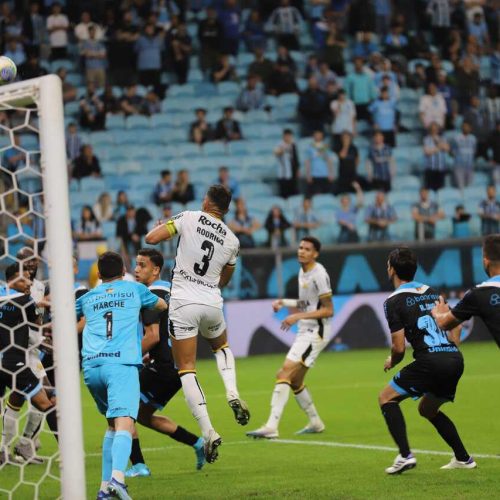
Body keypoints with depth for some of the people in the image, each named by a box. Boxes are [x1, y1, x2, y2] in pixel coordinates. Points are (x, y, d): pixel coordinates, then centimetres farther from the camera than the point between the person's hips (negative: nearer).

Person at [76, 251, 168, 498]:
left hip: (91, 366, 3)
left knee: (113, 425, 20)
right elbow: (163, 305, 40)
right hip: (121, 364, -3)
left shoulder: (87, 297, 25)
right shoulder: (135, 289, 20)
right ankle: (117, 477, -43)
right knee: (124, 424, -17)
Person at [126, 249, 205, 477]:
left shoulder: (151, 294, -13)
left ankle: (138, 465, -9)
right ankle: (198, 443, 16)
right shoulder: (170, 289, 17)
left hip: (163, 366, -10)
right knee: (144, 415, 19)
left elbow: (153, 336, -21)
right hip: (178, 365, 10)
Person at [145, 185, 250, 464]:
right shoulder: (232, 241, 8)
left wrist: (165, 226, 15)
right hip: (212, 303, 3)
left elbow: (151, 238, -6)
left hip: (183, 302, -3)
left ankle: (208, 431, -13)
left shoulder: (189, 218, -3)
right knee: (222, 346, 33)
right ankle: (232, 392, 6)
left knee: (186, 369, 0)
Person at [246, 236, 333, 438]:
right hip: (305, 331, 10)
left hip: (315, 332, -10)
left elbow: (328, 310, -16)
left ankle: (271, 426, -25)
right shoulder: (302, 272, 13)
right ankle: (315, 423, 31)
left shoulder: (319, 275, -14)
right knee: (295, 382, 15)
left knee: (285, 373, -19)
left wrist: (298, 316, -20)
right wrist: (284, 302, 12)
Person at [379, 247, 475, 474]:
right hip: (455, 360, 7)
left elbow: (399, 347, -5)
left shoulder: (393, 301, -2)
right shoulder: (432, 292, 19)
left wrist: (391, 362, 14)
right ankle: (463, 458, 24)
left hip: (431, 362, -7)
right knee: (427, 409, 28)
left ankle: (405, 455, -6)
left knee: (386, 398, 8)